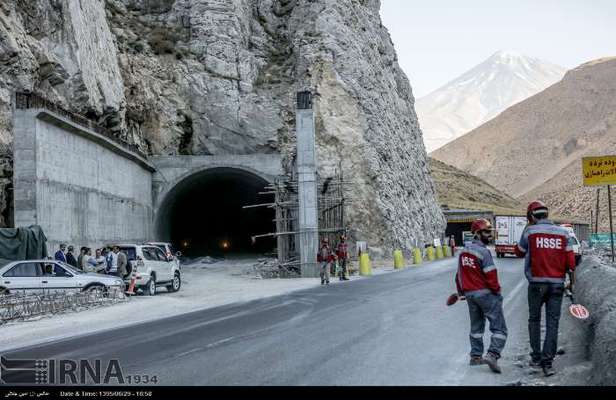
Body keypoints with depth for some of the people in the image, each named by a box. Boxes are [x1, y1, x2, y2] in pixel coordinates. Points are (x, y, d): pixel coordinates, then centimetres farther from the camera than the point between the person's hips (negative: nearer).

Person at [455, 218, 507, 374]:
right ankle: (492, 355, -16)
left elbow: (459, 274, 15)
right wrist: (497, 291, -4)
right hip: (486, 294, -8)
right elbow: (491, 276, -18)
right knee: (499, 327, -3)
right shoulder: (483, 252, -16)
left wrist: (461, 292, 24)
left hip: (470, 295, 8)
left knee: (476, 326, 21)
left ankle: (476, 356, 25)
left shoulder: (464, 251, 9)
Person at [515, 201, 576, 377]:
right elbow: (570, 260, 1)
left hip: (537, 283, -1)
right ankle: (547, 362, -2)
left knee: (534, 320, 14)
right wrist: (571, 278, 17)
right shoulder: (563, 232, 2)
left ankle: (536, 358, 18)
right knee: (552, 323, 3)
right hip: (557, 283, 1)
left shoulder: (530, 231, -4)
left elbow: (519, 252, 12)